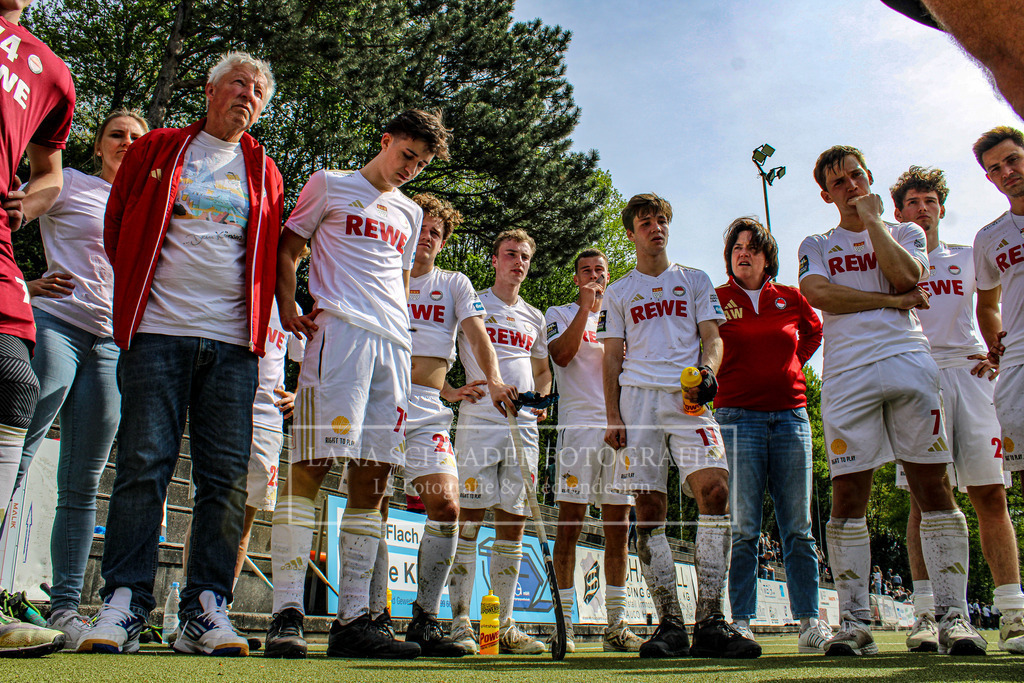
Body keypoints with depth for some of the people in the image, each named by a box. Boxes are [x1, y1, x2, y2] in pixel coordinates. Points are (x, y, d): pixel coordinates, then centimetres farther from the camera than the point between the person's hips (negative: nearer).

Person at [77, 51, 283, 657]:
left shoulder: (265, 172, 19)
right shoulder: (157, 150, 14)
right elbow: (117, 228, 17)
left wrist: (266, 315, 9)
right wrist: (139, 289, 14)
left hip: (233, 341, 2)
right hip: (158, 331, -1)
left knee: (227, 475, -4)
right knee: (143, 465, -7)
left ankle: (206, 608, 1)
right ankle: (125, 603, -1)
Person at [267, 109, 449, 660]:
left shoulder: (410, 212, 26)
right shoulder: (330, 185, 12)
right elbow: (286, 248, 11)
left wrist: (402, 332, 15)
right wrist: (288, 308, -5)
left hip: (394, 344, 6)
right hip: (338, 331, -5)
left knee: (372, 480, 1)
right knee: (312, 465, -14)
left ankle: (352, 620, 4)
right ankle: (287, 614, -10)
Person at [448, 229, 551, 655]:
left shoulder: (534, 317, 20)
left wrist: (542, 400, 11)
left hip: (524, 426, 5)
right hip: (478, 420, -4)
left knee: (513, 523, 4)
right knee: (469, 518, -9)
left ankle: (504, 625, 11)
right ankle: (460, 623, -3)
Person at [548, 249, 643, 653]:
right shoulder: (560, 314, 12)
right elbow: (561, 355, -7)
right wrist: (585, 307, -10)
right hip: (579, 424, -4)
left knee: (618, 526, 2)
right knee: (570, 523, -8)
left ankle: (616, 624, 6)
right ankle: (564, 622, -4)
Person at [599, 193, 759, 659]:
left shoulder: (695, 281, 21)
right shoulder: (618, 292, 19)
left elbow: (712, 338, 12)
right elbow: (612, 358, 13)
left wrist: (707, 372, -12)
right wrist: (613, 418, 1)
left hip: (689, 398, 0)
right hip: (638, 398, 1)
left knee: (715, 488, -20)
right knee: (650, 510, -5)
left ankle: (710, 621, -16)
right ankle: (670, 625, 0)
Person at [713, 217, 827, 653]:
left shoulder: (790, 299, 13)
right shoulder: (715, 300, 6)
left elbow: (815, 332, 30)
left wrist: (791, 365, 18)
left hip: (791, 415, 3)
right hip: (738, 416, -2)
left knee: (798, 525, 3)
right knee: (743, 527, -6)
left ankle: (809, 621, 7)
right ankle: (740, 622, -2)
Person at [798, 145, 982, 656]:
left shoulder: (905, 233, 21)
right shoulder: (815, 246, 20)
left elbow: (905, 276, -2)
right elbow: (818, 294, -2)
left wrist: (871, 219, 6)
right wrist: (892, 301, -3)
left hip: (908, 361, 0)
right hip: (846, 373, 0)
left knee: (933, 486, -6)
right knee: (848, 495, -5)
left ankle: (953, 616, -1)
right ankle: (855, 620, 0)